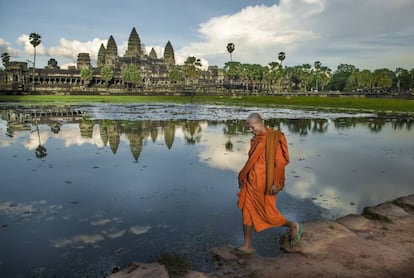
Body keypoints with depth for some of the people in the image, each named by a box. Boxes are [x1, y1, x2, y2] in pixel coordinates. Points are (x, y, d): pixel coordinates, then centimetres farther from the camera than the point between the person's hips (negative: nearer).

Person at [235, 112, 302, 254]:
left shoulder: (272, 139, -16)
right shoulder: (256, 140, 8)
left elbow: (280, 162, -18)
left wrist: (275, 183, -19)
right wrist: (244, 176, 14)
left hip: (264, 185, -8)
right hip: (251, 183, 8)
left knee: (269, 214, 5)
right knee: (247, 213, 8)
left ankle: (293, 227, 32)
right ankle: (247, 246, 19)